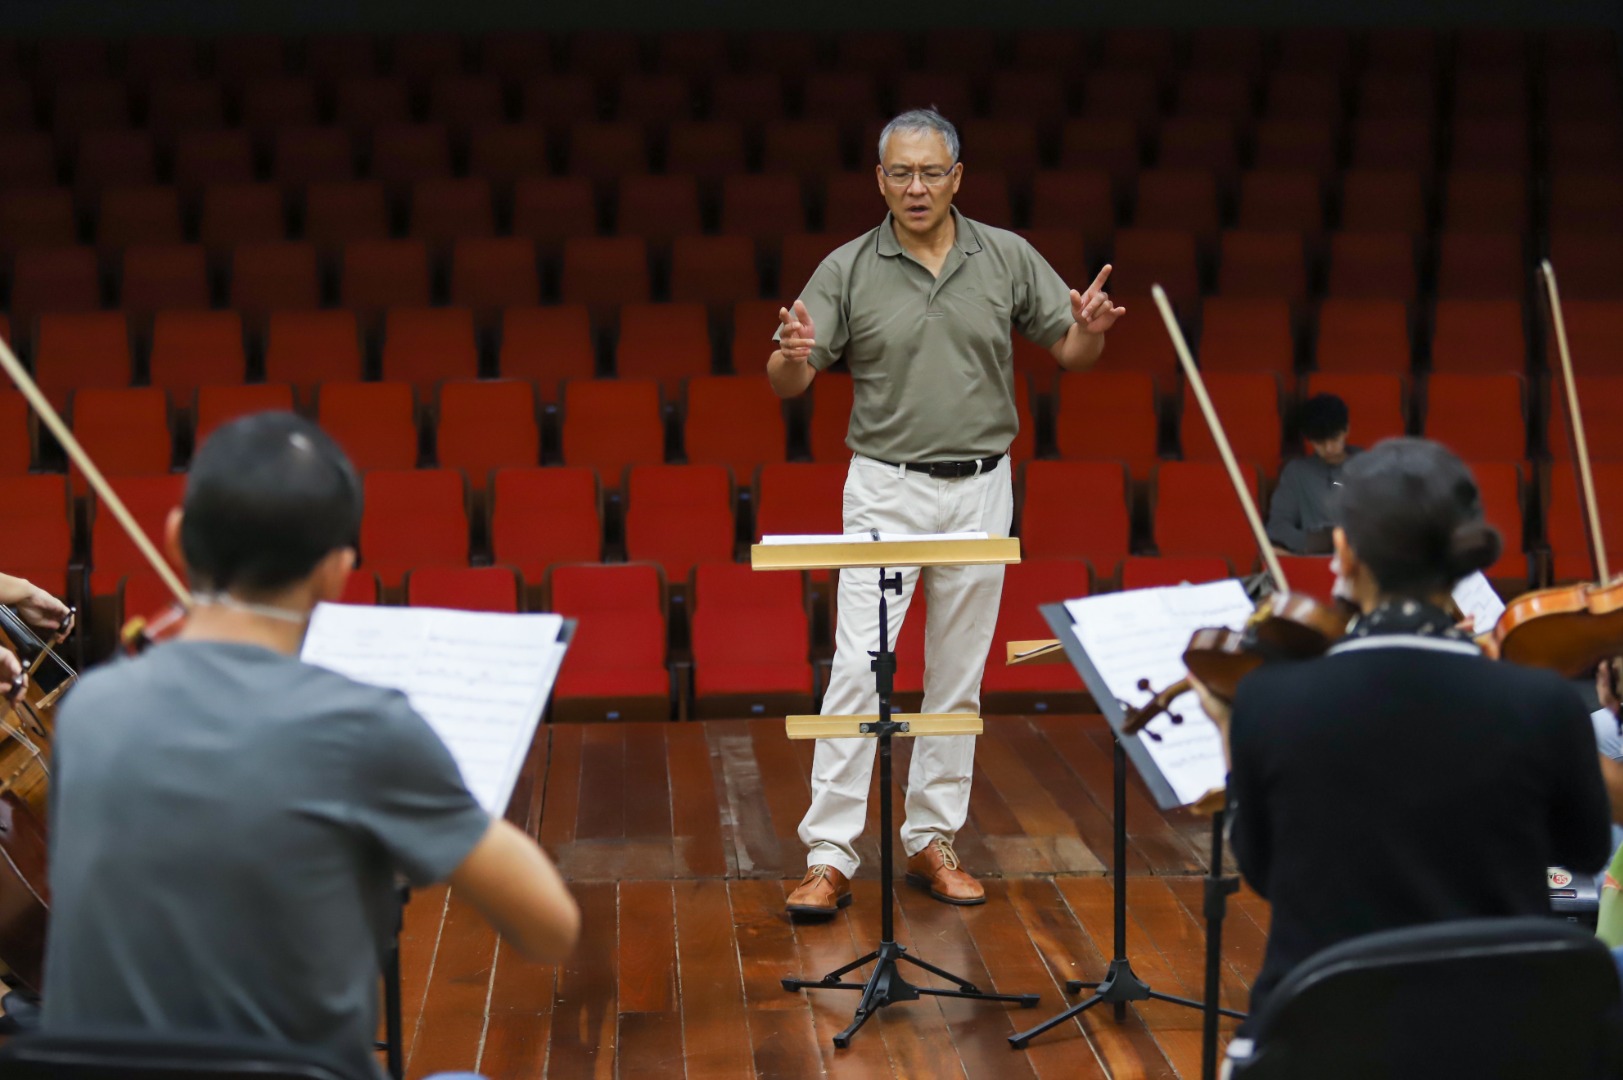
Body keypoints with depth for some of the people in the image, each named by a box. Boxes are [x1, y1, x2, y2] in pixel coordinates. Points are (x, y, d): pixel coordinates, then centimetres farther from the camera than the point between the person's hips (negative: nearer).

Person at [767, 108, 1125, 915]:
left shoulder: (1007, 258, 2)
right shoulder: (848, 270, -2)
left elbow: (1072, 355, 6)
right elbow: (787, 385, -4)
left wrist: (1090, 328, -17)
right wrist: (793, 354, -28)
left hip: (980, 490, 2)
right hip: (886, 489, -2)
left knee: (958, 676, 8)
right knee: (858, 670, -8)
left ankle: (932, 841, 20)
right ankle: (830, 856, -4)